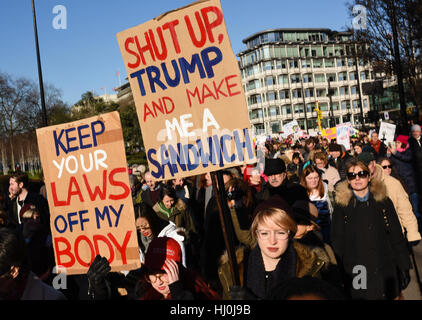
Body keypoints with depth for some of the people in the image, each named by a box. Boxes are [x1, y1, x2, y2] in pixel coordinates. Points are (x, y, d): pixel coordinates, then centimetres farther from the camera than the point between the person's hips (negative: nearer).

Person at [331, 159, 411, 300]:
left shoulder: (384, 201, 2)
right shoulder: (341, 206, -2)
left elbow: (397, 237, 5)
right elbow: (337, 243, 0)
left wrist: (404, 268, 2)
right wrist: (339, 275, -4)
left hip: (385, 273, 1)